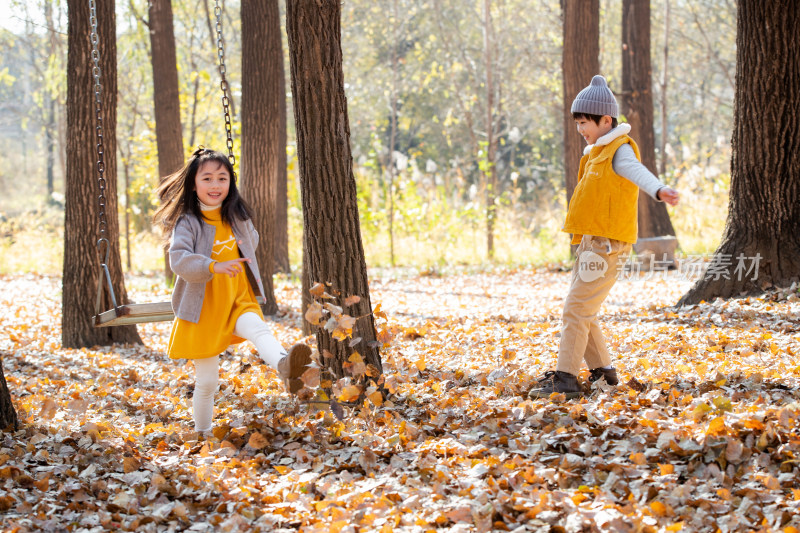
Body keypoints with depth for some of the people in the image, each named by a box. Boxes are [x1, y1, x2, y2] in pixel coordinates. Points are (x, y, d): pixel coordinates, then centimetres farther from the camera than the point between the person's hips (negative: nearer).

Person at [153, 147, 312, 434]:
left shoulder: (237, 216, 8)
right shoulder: (187, 222, -8)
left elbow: (252, 239, 31)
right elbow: (178, 259, -26)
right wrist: (214, 266, -39)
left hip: (238, 302, 2)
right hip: (203, 309, -2)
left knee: (258, 329, -33)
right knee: (207, 380, 3)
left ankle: (285, 367, -63)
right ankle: (202, 434, 25)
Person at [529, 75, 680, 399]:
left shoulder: (620, 149, -11)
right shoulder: (596, 152, 19)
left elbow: (636, 170, -33)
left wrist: (659, 190, -53)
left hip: (607, 243, -10)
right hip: (590, 241, 10)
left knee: (576, 309, -12)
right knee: (581, 311, 15)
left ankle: (565, 380, -12)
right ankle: (603, 371, 24)